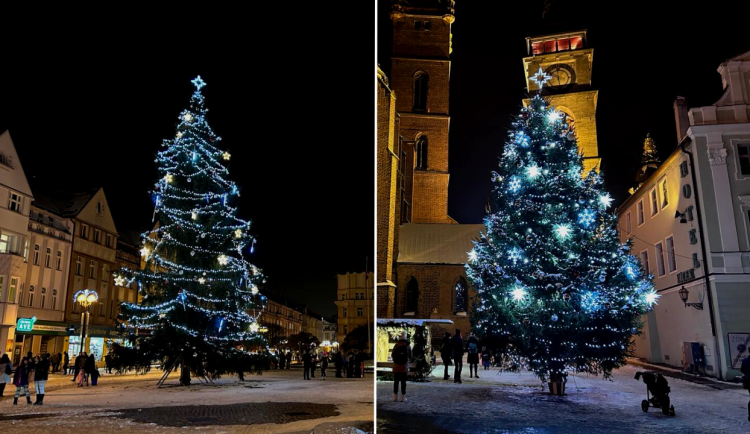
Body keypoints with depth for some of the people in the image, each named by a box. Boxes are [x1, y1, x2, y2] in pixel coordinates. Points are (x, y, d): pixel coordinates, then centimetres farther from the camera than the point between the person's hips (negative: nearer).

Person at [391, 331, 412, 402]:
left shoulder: (396, 345, -7)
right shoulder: (408, 346, -8)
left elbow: (392, 355, 1)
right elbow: (410, 357, 1)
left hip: (396, 367, 1)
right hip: (404, 367, -1)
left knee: (396, 382, 9)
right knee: (403, 382, 6)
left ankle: (395, 397, 10)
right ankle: (403, 398, 8)